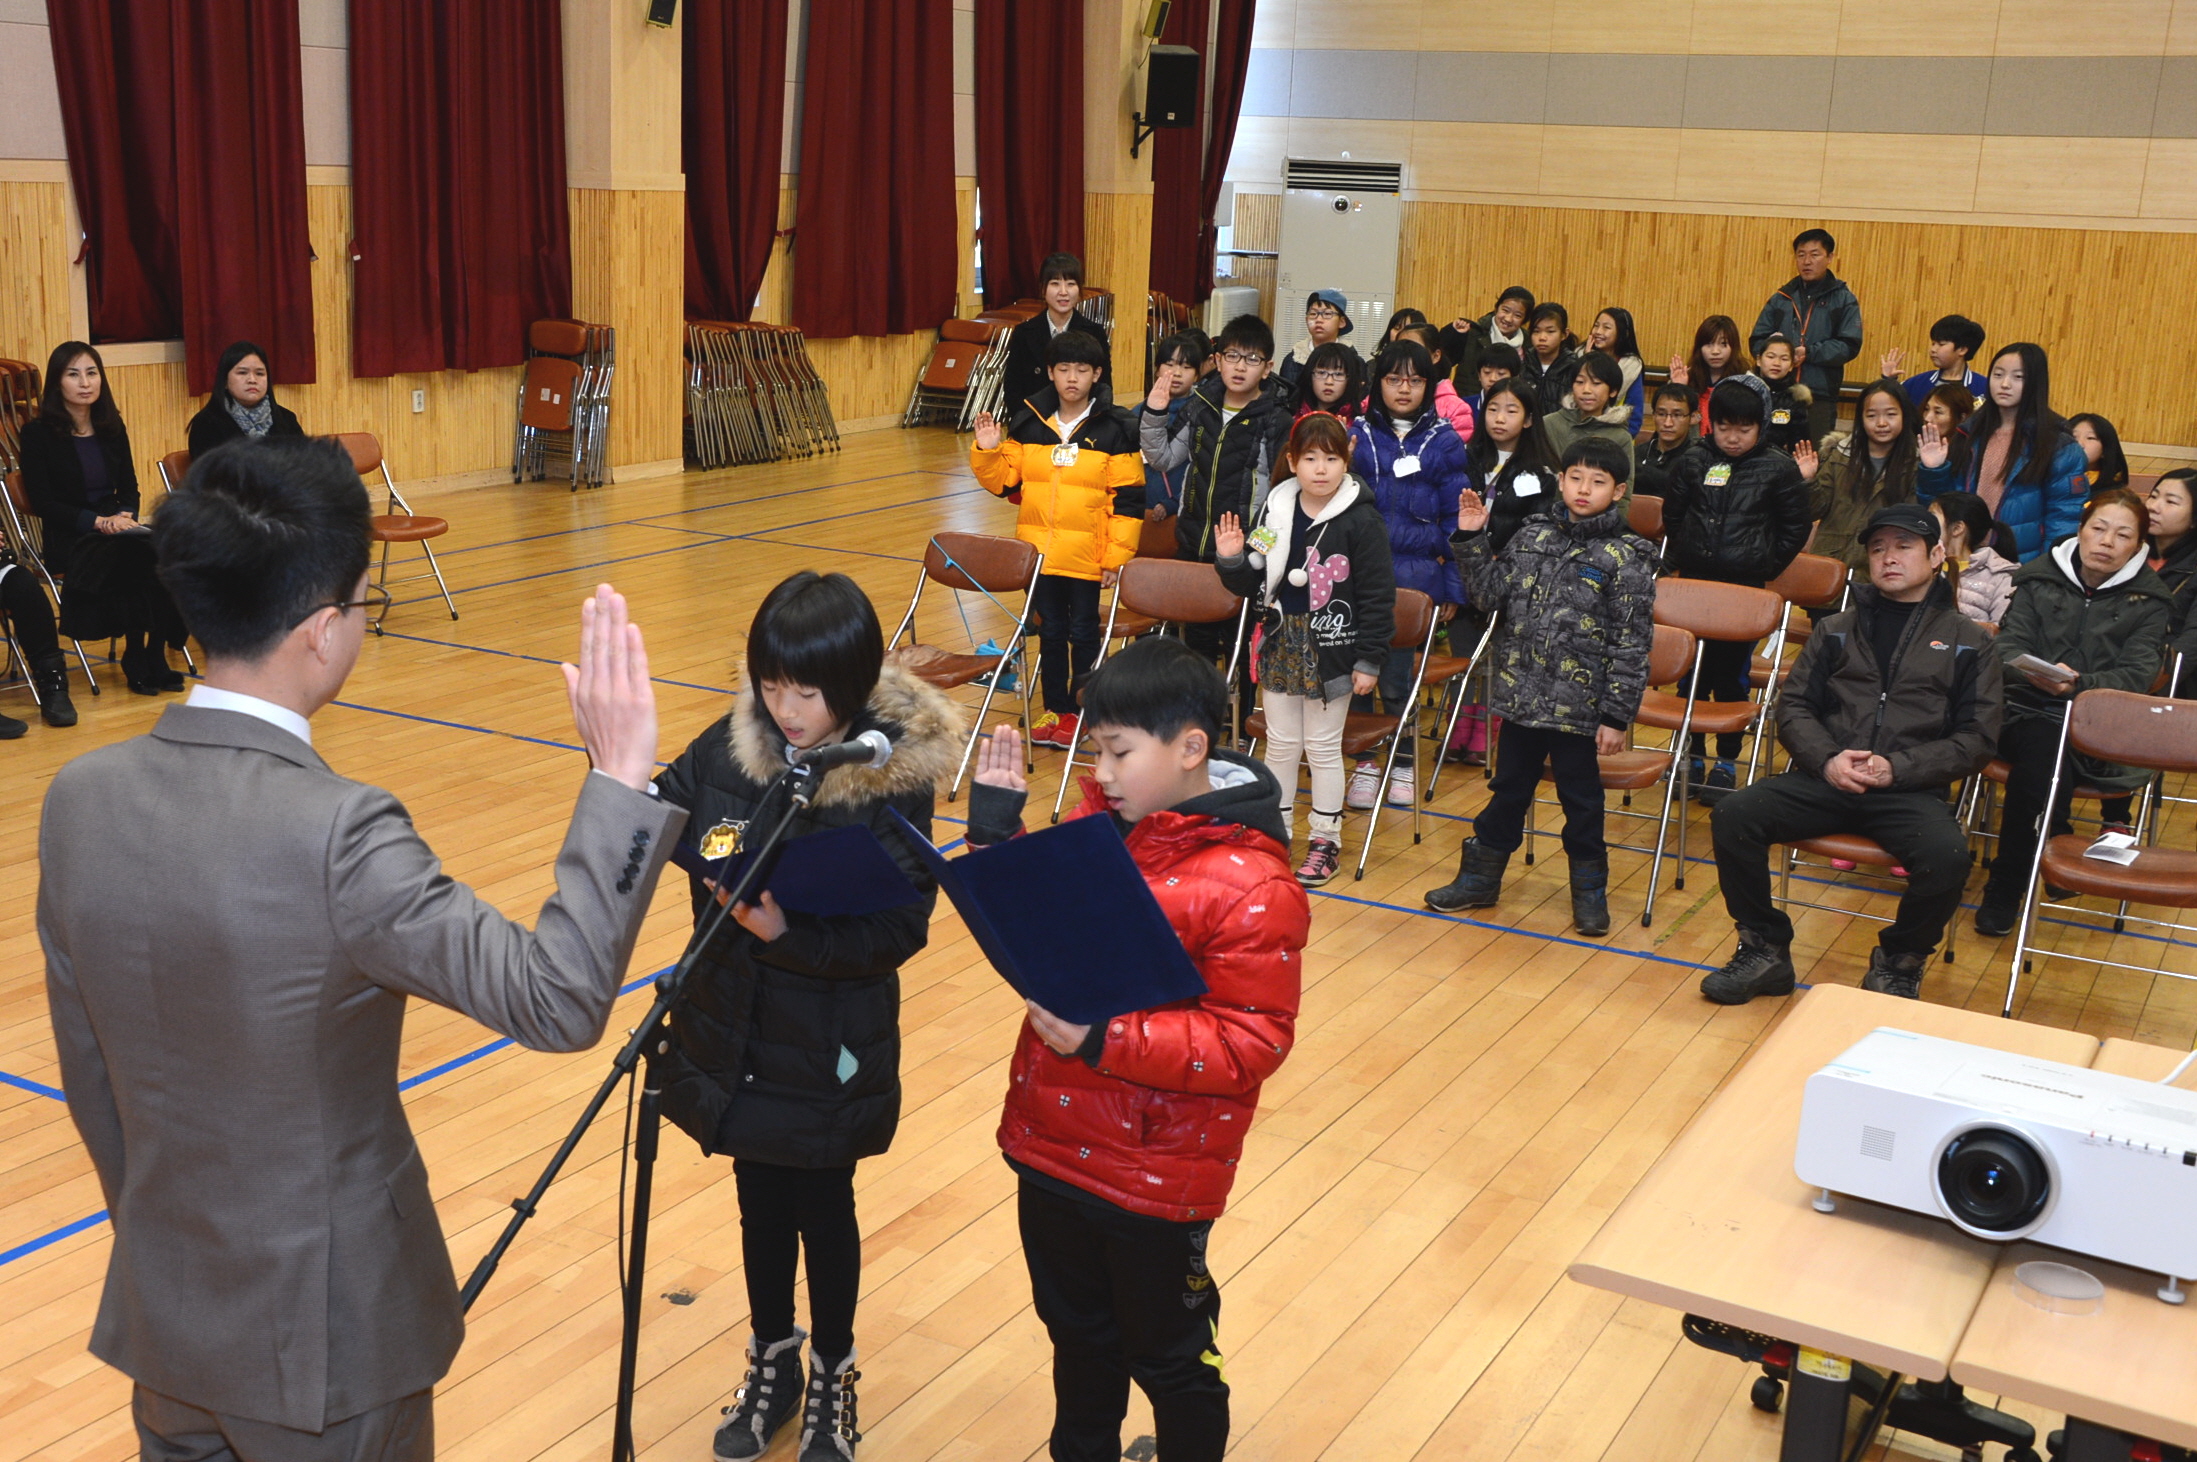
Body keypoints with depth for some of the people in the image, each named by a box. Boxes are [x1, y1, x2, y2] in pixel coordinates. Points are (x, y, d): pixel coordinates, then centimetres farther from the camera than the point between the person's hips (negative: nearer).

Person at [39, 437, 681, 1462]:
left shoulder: (78, 798, -7)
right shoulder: (334, 833, -29)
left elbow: (87, 1076, 4)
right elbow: (556, 1002, -31)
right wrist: (619, 782, -27)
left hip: (161, 1311, 6)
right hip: (320, 1338, -6)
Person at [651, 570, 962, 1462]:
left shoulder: (894, 779, -19)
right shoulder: (731, 746, -7)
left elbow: (900, 929, -20)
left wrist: (789, 931, -33)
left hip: (829, 1048, -4)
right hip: (736, 1035, 4)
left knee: (822, 1211, 14)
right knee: (760, 1202, 20)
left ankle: (831, 1382, 38)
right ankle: (771, 1367, 42)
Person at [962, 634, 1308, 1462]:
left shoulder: (1250, 887, -23)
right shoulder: (1098, 822, -2)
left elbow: (1252, 1043, -24)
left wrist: (1104, 1038, -31)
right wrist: (997, 828, -4)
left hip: (1156, 1178, -6)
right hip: (1052, 1147, 7)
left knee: (1168, 1359, 16)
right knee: (1077, 1336, 27)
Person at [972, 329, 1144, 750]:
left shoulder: (1114, 430, -6)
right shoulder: (1028, 424, 4)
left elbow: (1128, 498, -6)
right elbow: (1003, 481, 9)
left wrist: (1117, 554, -10)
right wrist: (988, 450, -10)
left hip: (1087, 556, -3)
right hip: (1038, 553, 3)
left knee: (1083, 633, 7)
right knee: (1049, 631, 13)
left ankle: (1080, 711, 21)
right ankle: (1055, 709, 26)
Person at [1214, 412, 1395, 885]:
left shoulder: (1361, 521, -12)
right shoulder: (1276, 512, 2)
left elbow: (1377, 595, -10)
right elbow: (1255, 585, 9)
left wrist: (1369, 660, -12)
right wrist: (1232, 561, -11)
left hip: (1331, 648, -4)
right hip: (1281, 644, 4)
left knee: (1323, 747, 6)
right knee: (1280, 744, 14)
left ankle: (1325, 841, 20)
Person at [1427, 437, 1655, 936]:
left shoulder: (1627, 558, -9)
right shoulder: (1533, 537, 4)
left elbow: (1631, 644, -9)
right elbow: (1491, 596, 7)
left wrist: (1617, 715, -11)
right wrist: (1472, 539, -2)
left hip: (1579, 707, -4)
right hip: (1522, 697, 4)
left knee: (1581, 800, 9)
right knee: (1509, 790, 17)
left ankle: (1590, 891, 26)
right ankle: (1480, 878, 30)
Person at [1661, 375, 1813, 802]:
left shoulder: (1779, 470, -4)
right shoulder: (1693, 462, 2)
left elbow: (1795, 528, 4)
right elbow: (1672, 516, 15)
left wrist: (1766, 567, 0)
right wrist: (1679, 559, 10)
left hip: (1745, 587, -2)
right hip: (1694, 582, 2)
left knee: (1731, 674, 5)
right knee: (1691, 672, 8)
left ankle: (1726, 762, 15)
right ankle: (1690, 753, 21)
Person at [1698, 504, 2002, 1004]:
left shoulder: (1968, 641, 12)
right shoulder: (1837, 630, 20)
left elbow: (1977, 737, 4)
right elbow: (1794, 706, 13)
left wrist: (1897, 768, -11)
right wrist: (1827, 759, -8)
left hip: (1910, 789, -2)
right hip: (1824, 779, 2)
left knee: (1947, 857, -33)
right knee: (1732, 816, -23)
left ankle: (1898, 963, -3)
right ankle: (1765, 950, -4)